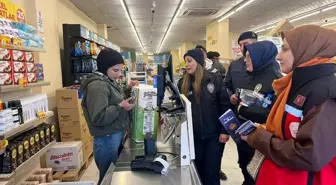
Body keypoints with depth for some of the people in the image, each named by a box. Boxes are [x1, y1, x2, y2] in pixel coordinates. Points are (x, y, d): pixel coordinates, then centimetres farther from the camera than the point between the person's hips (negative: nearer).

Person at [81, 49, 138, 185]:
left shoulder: (107, 82, 10)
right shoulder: (98, 86, -21)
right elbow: (98, 117, -29)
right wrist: (120, 107, -24)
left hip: (116, 136, 10)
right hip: (108, 140, -10)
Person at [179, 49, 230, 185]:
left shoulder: (214, 79, -6)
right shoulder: (184, 84, 1)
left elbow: (225, 105, -6)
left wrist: (224, 130, -9)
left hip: (214, 134, -2)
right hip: (194, 136, 3)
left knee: (211, 172, 7)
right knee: (197, 171, 15)